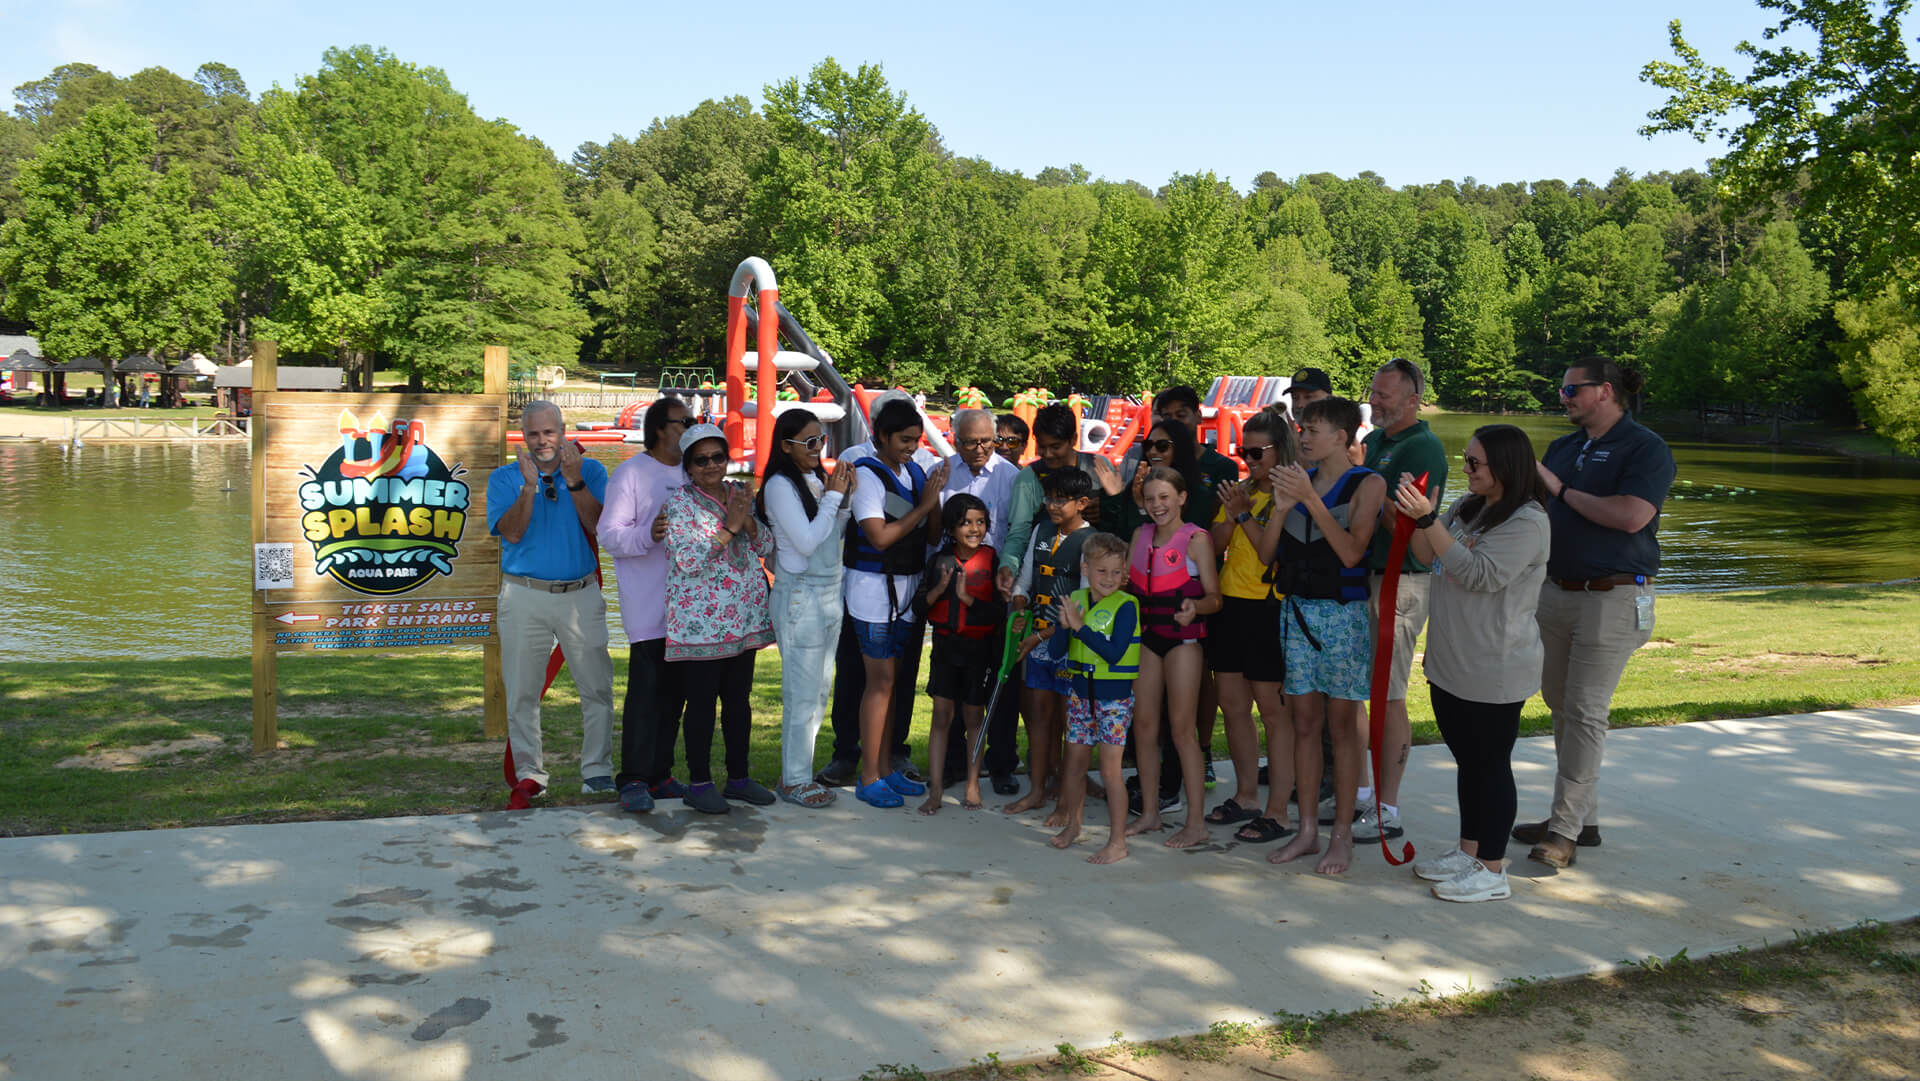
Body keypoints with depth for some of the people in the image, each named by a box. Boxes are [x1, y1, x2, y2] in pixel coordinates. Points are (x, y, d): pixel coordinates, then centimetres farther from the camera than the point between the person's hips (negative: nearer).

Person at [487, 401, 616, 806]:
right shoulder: (504, 478, 5)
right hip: (525, 596, 0)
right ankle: (528, 775, 15)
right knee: (522, 692, 4)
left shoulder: (591, 471, 5)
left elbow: (597, 525, -8)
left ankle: (597, 772, 10)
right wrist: (529, 486, -19)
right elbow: (512, 532, -9)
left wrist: (574, 480, -18)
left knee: (598, 687, 0)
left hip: (582, 594, 0)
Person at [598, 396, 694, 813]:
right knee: (645, 690, -7)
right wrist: (648, 535, -26)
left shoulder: (691, 474, 13)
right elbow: (610, 534, -11)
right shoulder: (632, 473, -5)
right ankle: (633, 779, -1)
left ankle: (659, 774, 18)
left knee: (675, 692, 9)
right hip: (647, 604, -6)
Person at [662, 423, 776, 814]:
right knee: (702, 701, 1)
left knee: (738, 698, 13)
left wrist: (749, 522, -13)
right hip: (701, 621, -6)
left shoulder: (741, 494, 9)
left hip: (746, 617, 6)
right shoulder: (680, 503, -8)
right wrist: (729, 527, -20)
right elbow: (687, 561, -17)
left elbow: (768, 547, 6)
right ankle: (699, 782, 11)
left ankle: (738, 777, 23)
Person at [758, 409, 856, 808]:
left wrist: (845, 496, 0)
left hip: (829, 592, 8)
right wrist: (834, 497, -13)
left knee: (820, 689, 13)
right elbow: (807, 541, -20)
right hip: (799, 596, -8)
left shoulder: (818, 480, 10)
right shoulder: (780, 485, -13)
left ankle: (797, 769, 24)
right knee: (802, 693, -3)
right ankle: (794, 780, 9)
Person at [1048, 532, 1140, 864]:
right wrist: (1063, 625, -14)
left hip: (1114, 696, -5)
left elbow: (1114, 652, -22)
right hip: (1080, 691, 5)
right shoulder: (1076, 599, 4)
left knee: (1109, 770, -4)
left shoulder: (1125, 605, -12)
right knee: (1075, 763, 15)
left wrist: (1080, 625, -22)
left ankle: (1117, 842, 6)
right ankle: (1073, 824, 35)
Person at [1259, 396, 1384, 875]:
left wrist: (1311, 499, -19)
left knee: (1342, 723, 1)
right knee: (1304, 720, 8)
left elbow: (1351, 552, -17)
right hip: (1296, 610, 5)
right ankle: (1307, 830, 17)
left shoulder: (1367, 484, -4)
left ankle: (1342, 835, 10)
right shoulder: (1298, 478, 8)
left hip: (1342, 613, -4)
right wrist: (1282, 504, -10)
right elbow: (1267, 554, 5)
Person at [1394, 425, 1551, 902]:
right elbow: (1428, 558, 13)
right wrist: (1417, 518, -6)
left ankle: (1492, 871, 11)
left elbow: (1480, 574, -25)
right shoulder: (1468, 509, 10)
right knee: (1467, 760, 17)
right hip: (1452, 662, 8)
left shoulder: (1527, 522, -16)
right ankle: (1468, 852, 30)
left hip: (1495, 672, -8)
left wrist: (1429, 520, -27)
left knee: (1491, 764, 1)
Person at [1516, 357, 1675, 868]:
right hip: (1557, 592, 8)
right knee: (1560, 703, 10)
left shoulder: (1646, 448, -7)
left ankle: (1565, 829, -3)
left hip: (1612, 597, -8)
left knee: (1585, 711, -7)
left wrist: (1562, 489, -12)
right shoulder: (1564, 447, 16)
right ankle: (1583, 816, 21)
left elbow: (1631, 515, -22)